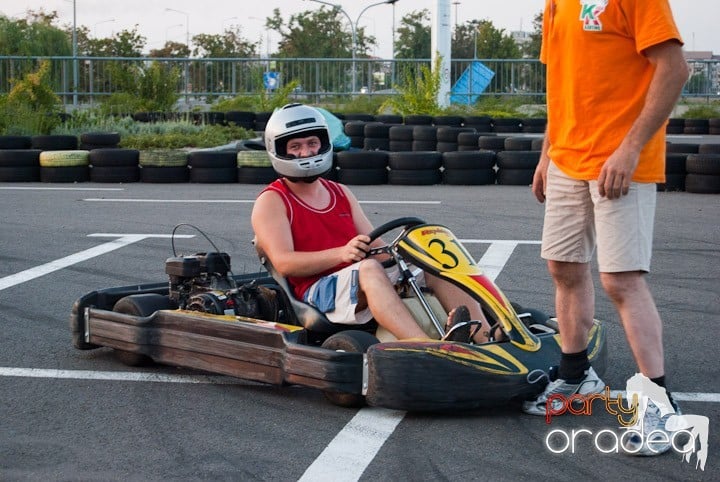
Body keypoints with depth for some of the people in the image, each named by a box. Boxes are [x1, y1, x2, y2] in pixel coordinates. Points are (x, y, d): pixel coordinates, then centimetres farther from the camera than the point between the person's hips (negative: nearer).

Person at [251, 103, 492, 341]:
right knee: (370, 268, -36)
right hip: (317, 289, -6)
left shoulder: (341, 193, 23)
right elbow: (284, 262, -11)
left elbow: (376, 246, 15)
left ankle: (487, 341, -33)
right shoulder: (271, 202, 4)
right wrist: (341, 253, -26)